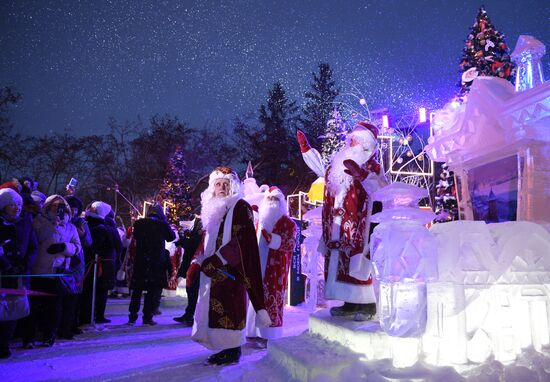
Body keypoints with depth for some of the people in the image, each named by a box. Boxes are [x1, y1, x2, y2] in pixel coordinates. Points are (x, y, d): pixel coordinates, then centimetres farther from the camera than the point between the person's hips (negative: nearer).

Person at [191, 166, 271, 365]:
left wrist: (214, 261, -16)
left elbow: (242, 241, -14)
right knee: (216, 310, 8)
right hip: (214, 270, 8)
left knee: (230, 308, -8)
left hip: (231, 269, -8)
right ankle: (228, 348, 16)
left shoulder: (240, 207, -5)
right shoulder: (213, 209, 18)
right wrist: (199, 260, 5)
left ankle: (233, 351, 1)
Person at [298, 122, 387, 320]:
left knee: (358, 259, -7)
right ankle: (351, 303, 16)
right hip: (340, 226, 7)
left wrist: (361, 174, -32)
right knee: (341, 260, 7)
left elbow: (382, 188, -18)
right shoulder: (340, 161, 15)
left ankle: (368, 304, 3)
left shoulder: (371, 166, -3)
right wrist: (305, 147, 29)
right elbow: (321, 167, 31)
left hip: (358, 224, -7)